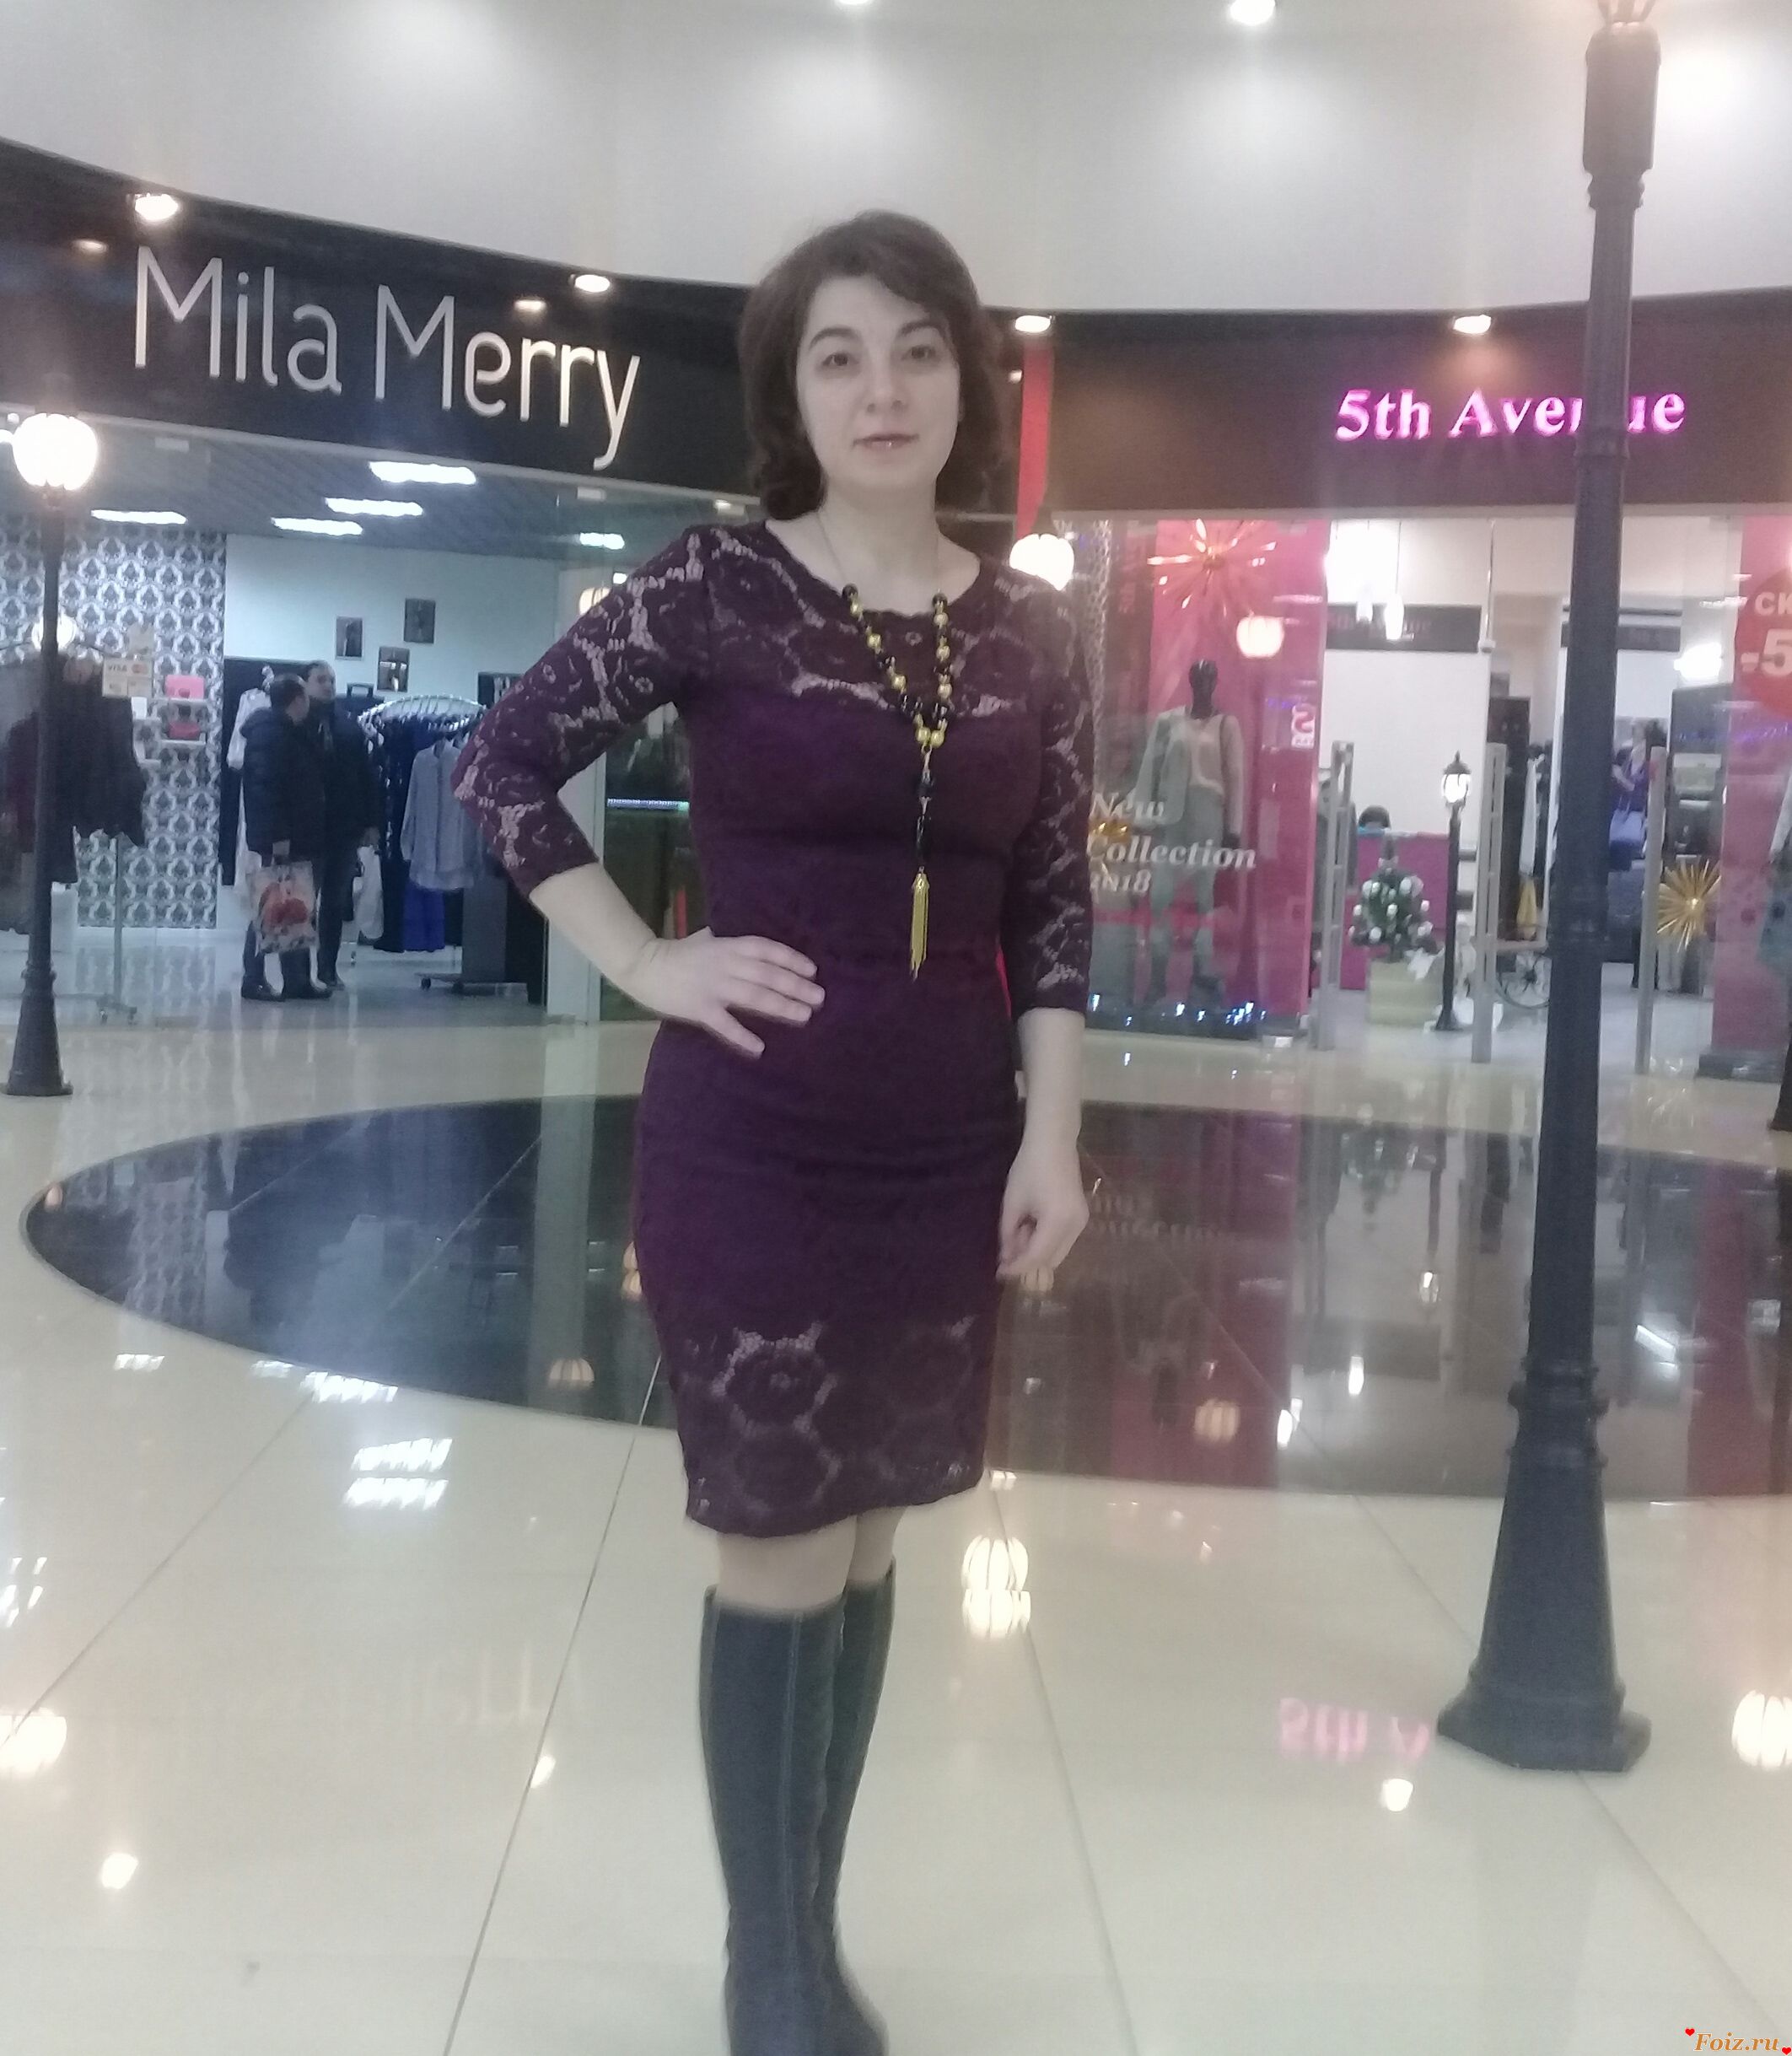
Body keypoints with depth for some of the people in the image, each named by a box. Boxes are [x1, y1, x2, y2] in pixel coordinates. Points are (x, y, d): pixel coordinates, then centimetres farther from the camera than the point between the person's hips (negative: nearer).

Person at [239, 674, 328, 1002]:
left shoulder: (287, 732, 18)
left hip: (295, 838, 10)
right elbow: (265, 786, -21)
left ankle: (298, 981, 13)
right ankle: (254, 979, -1)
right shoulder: (271, 733, -13)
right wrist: (277, 835, -24)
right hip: (280, 839, -10)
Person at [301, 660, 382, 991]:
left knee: (336, 901, 9)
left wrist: (371, 822, 2)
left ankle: (328, 968, 17)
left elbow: (367, 774, 7)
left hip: (345, 826, 4)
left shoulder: (350, 724, 8)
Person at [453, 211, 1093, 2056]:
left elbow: (1054, 911, 7)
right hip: (747, 1144, -4)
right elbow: (501, 762, 0)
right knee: (780, 1559, 3)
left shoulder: (1030, 636, 4)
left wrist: (1052, 1140, 1)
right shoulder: (717, 588, -6)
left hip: (947, 1150, 4)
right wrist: (648, 965, -7)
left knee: (866, 1547, 13)